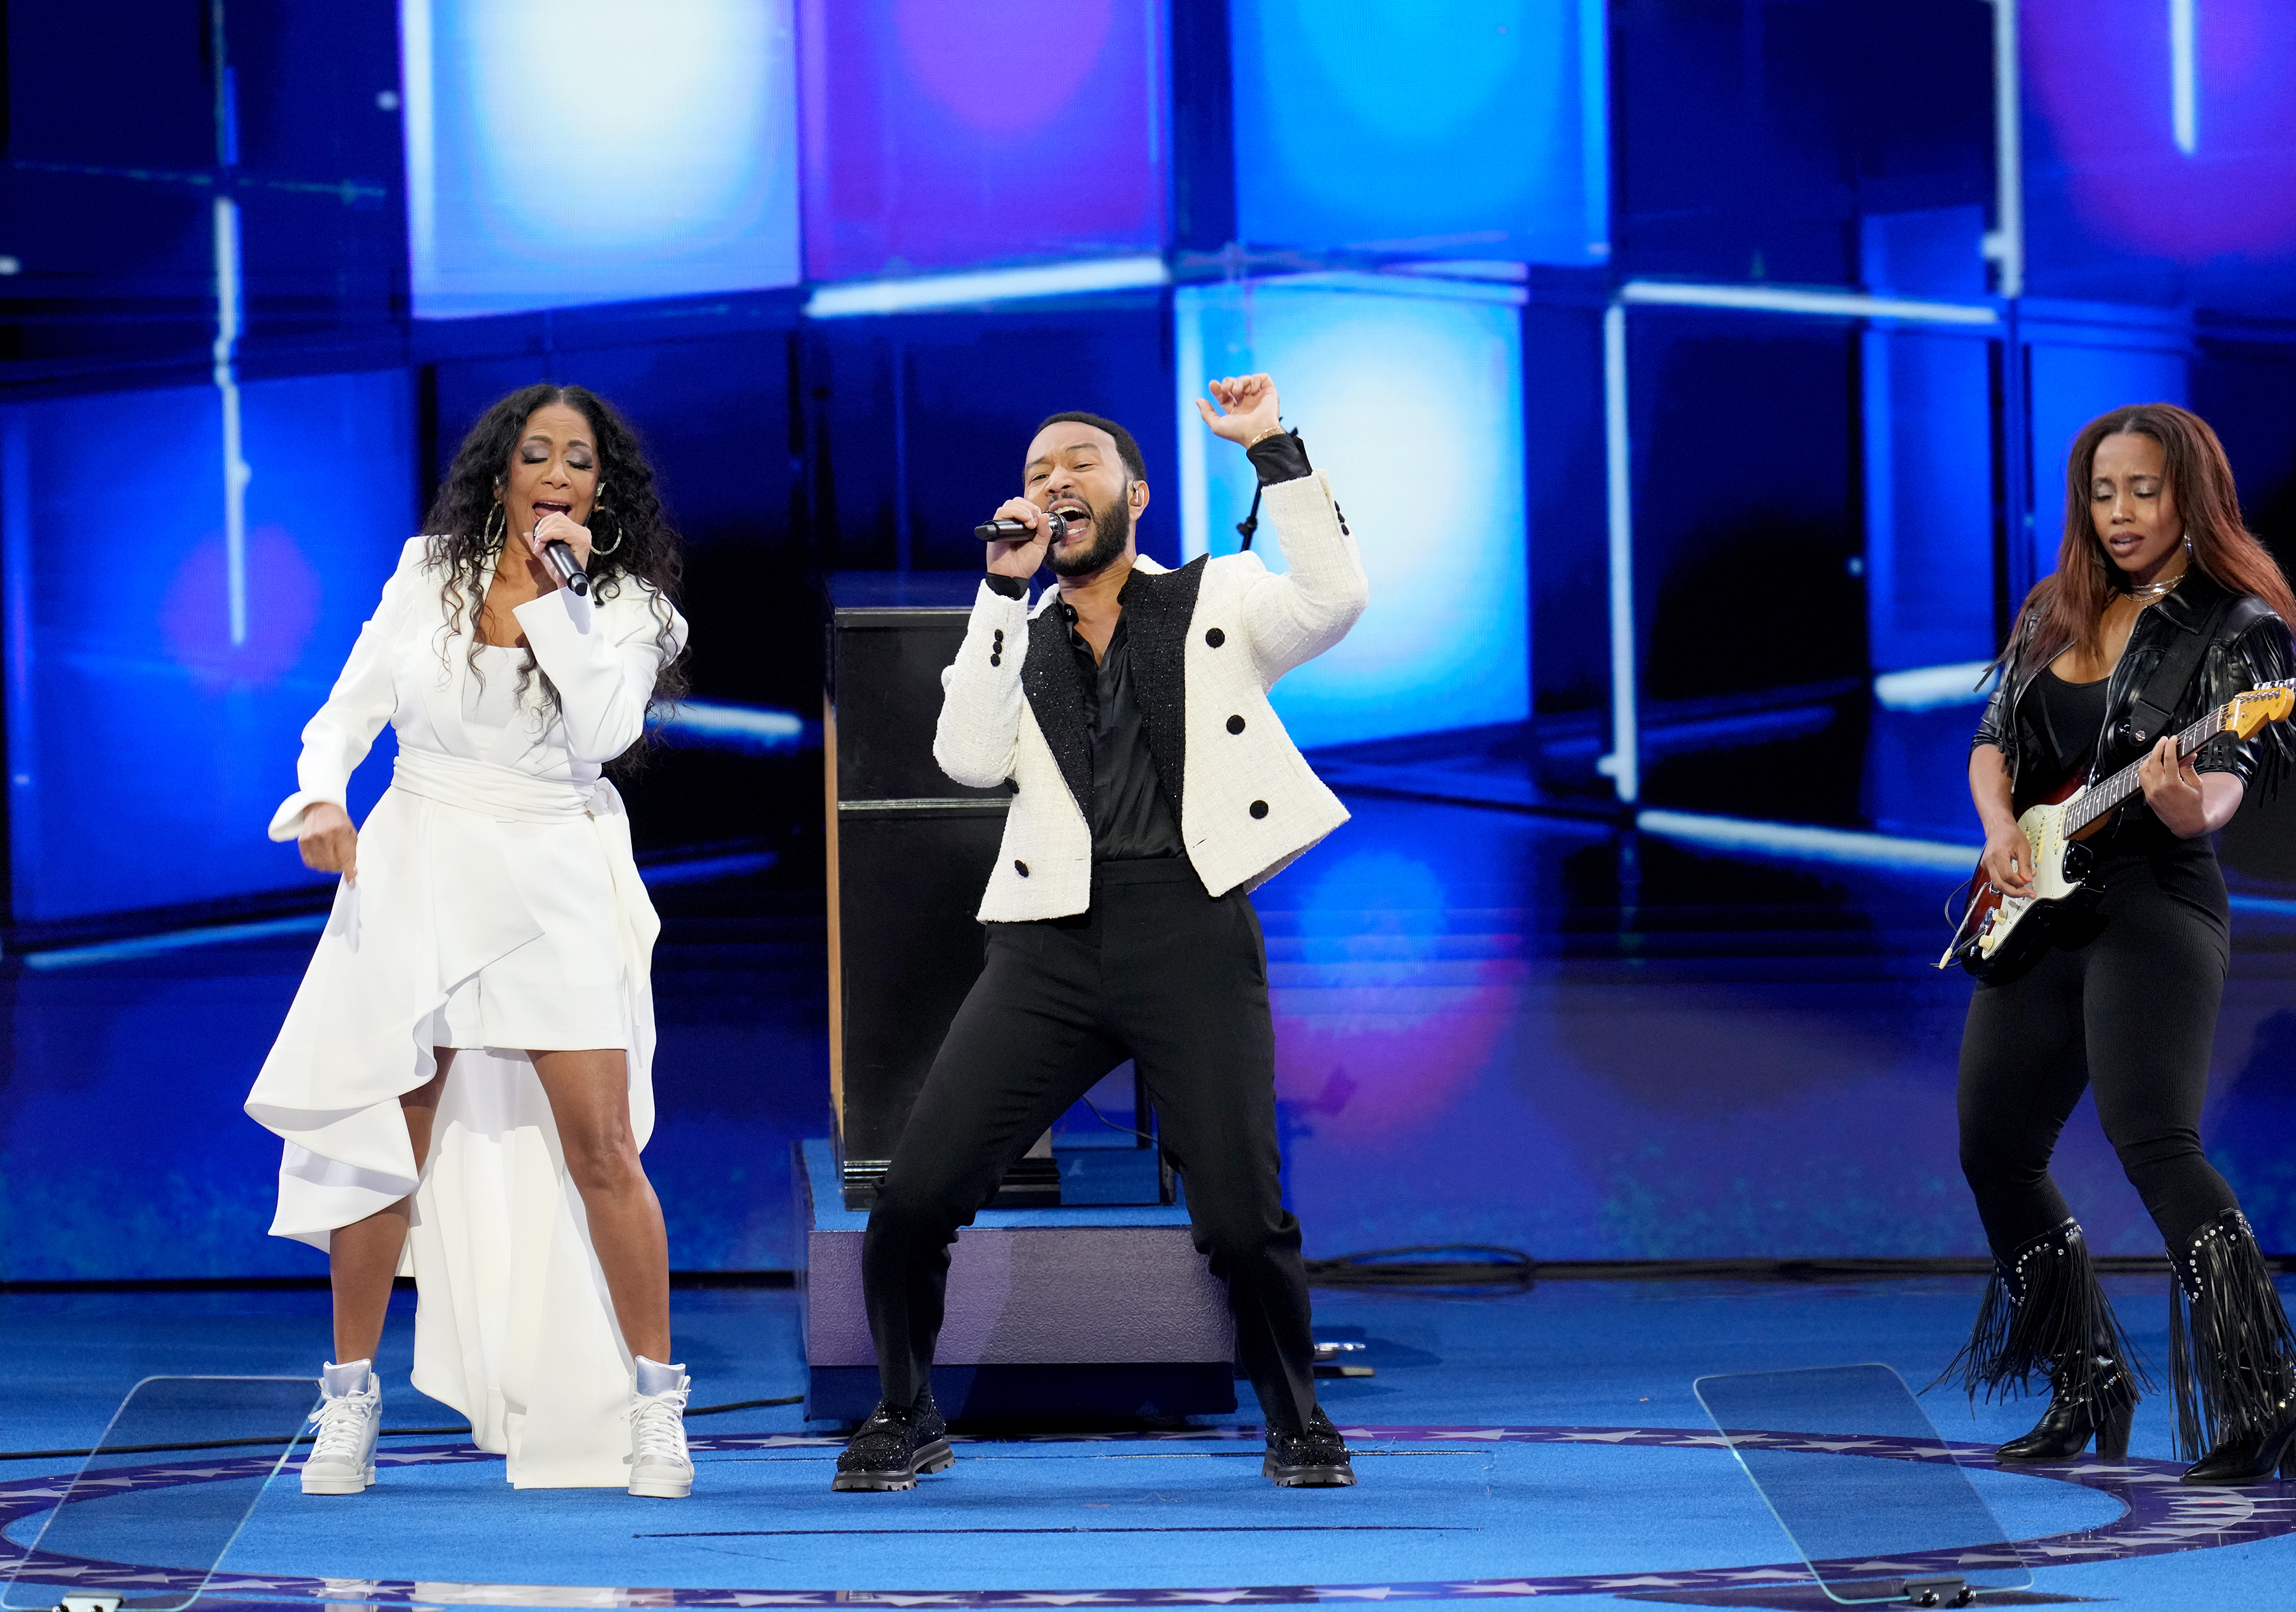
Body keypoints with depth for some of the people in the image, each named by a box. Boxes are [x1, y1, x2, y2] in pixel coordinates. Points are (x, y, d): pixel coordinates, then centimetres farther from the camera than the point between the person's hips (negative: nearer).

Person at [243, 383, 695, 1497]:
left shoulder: (629, 604, 1)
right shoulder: (431, 575, 5)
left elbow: (604, 729, -16)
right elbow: (347, 712, 8)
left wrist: (561, 592, -16)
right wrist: (322, 797, -10)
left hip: (554, 882, -1)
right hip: (416, 872, 1)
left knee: (600, 1149, -8)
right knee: (385, 1147, 2)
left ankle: (653, 1407, 2)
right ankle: (351, 1401, 16)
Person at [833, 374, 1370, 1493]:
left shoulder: (1218, 602, 13)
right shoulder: (1014, 639, 19)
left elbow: (1335, 599, -7)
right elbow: (969, 759, 0)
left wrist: (1272, 451, -9)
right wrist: (1004, 589, -2)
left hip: (1191, 935, -2)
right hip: (1052, 942, 3)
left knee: (1242, 1219, -11)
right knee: (915, 1195, -7)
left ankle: (1297, 1423, 14)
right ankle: (906, 1419, 14)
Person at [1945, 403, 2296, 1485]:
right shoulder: (2053, 614, 15)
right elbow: (1993, 743, 17)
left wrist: (2188, 805, -38)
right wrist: (2001, 830, -3)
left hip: (2155, 904, -7)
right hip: (2037, 912, 7)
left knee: (2152, 1141, -24)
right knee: (1996, 1154, 8)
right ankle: (2090, 1392, 24)